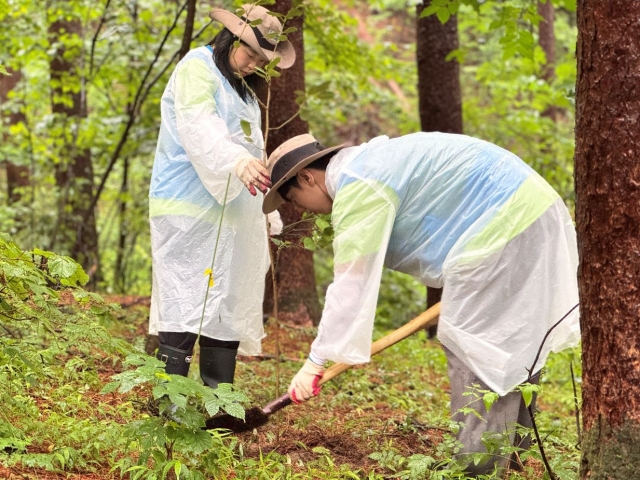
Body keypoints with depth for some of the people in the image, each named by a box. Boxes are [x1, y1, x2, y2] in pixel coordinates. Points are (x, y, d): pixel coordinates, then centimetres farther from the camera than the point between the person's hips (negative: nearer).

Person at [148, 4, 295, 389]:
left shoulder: (243, 88, 24)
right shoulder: (197, 68, -4)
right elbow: (198, 126, -22)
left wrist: (267, 216, 18)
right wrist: (237, 161, -40)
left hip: (231, 214, 9)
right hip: (190, 211, -9)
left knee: (227, 307, 4)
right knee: (186, 301, -13)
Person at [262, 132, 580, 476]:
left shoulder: (357, 188, -15)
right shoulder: (366, 164, 17)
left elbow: (352, 281, -19)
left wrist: (316, 360, -18)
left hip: (501, 227, -11)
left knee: (472, 349, -7)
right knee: (512, 349, 16)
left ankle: (476, 463, -5)